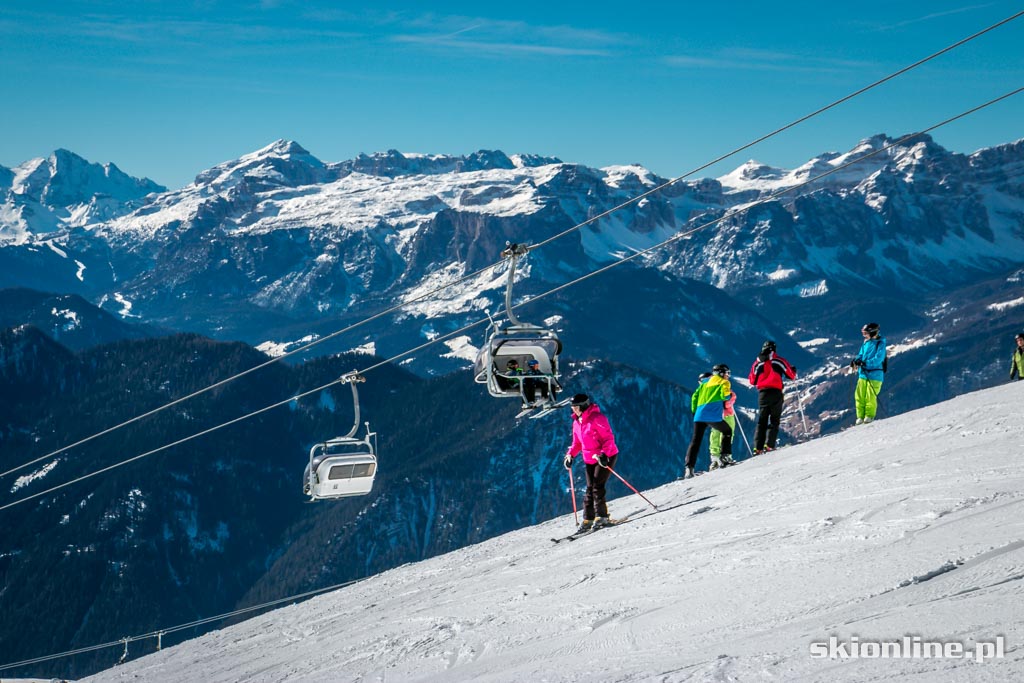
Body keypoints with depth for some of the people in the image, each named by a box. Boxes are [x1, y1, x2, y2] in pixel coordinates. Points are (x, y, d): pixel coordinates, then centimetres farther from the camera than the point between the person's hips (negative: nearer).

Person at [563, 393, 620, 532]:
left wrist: (603, 454, -29)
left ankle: (601, 517, -10)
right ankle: (588, 519, 10)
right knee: (590, 489, 6)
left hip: (606, 457, -8)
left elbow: (609, 438, -18)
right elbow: (577, 443, 20)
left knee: (597, 486, -14)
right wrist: (570, 454, 4)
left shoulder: (597, 418, -17)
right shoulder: (576, 422, 9)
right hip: (590, 459, 8)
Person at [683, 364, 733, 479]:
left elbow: (694, 396, 18)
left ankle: (689, 468, -15)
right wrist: (729, 393, 13)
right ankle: (726, 455, 12)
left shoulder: (705, 383, 25)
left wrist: (694, 411, 23)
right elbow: (724, 395, -9)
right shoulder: (724, 382, 9)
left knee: (695, 442, -1)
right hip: (714, 416, -4)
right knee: (727, 431, 23)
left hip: (699, 416, 4)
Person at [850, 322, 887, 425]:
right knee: (859, 396, 4)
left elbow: (878, 359, -19)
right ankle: (860, 416, 12)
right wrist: (855, 361, -5)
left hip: (874, 375, -7)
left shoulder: (880, 344, -9)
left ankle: (869, 416, 7)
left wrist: (865, 363, -30)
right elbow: (861, 355, 17)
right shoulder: (866, 343, 13)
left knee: (870, 397, -6)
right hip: (863, 374, 7)